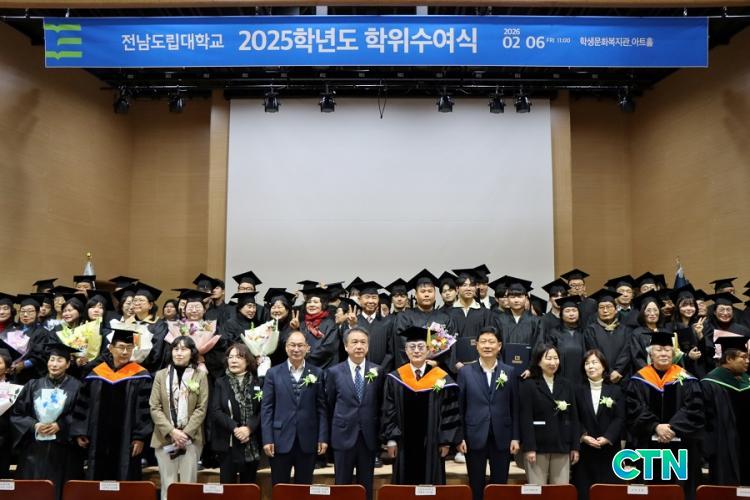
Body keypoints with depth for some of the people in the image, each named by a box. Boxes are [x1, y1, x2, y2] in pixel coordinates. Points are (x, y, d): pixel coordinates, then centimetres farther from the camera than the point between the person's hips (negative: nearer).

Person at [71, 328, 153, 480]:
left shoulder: (140, 376, -4)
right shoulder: (96, 374, 5)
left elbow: (145, 409, -6)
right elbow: (83, 405, 9)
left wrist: (140, 437, -11)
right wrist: (80, 433, 5)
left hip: (126, 442, -3)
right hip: (99, 441, 3)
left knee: (124, 484, 2)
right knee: (97, 481, 11)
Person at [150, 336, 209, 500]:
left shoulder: (200, 376, 0)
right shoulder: (161, 375, 4)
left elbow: (201, 409, -2)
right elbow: (154, 408, -1)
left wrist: (186, 433, -12)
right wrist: (171, 431, -12)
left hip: (191, 438, -1)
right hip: (165, 438, 1)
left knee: (189, 484, 3)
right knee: (168, 485, 6)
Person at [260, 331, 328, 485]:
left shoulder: (317, 373, 3)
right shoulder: (273, 373, 2)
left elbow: (322, 408, 3)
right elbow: (266, 408, 0)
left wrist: (323, 437, -2)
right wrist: (267, 439, -6)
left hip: (308, 441, 1)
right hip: (280, 440, 0)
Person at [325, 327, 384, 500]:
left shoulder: (378, 371, 0)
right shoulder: (334, 372, -1)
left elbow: (381, 404, 7)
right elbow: (329, 405, 7)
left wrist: (380, 434, 9)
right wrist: (333, 431, 10)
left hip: (369, 437, 1)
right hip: (343, 436, -1)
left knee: (366, 486, 10)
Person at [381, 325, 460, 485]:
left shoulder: (442, 379, -3)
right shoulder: (395, 379, -1)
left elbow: (450, 413, -1)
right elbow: (388, 412, 2)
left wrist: (446, 442, -3)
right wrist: (390, 440, -3)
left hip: (431, 445, -1)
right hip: (404, 445, 1)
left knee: (431, 484, 7)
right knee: (405, 485, 9)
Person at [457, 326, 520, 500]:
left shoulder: (510, 372, 3)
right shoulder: (465, 372, 0)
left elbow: (515, 407, 4)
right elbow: (459, 407, 1)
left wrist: (516, 437, 0)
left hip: (502, 437, 1)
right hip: (474, 437, -1)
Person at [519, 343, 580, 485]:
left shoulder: (567, 385, 12)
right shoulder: (528, 385, -3)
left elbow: (573, 417, 11)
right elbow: (526, 419, -8)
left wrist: (575, 446, 7)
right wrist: (529, 448, -13)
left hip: (562, 446, 4)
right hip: (537, 446, -4)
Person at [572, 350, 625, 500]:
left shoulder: (615, 390, 5)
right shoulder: (578, 390, 6)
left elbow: (620, 418, -2)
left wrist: (607, 437, -14)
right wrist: (583, 436, -14)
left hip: (609, 449, 0)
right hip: (584, 449, 0)